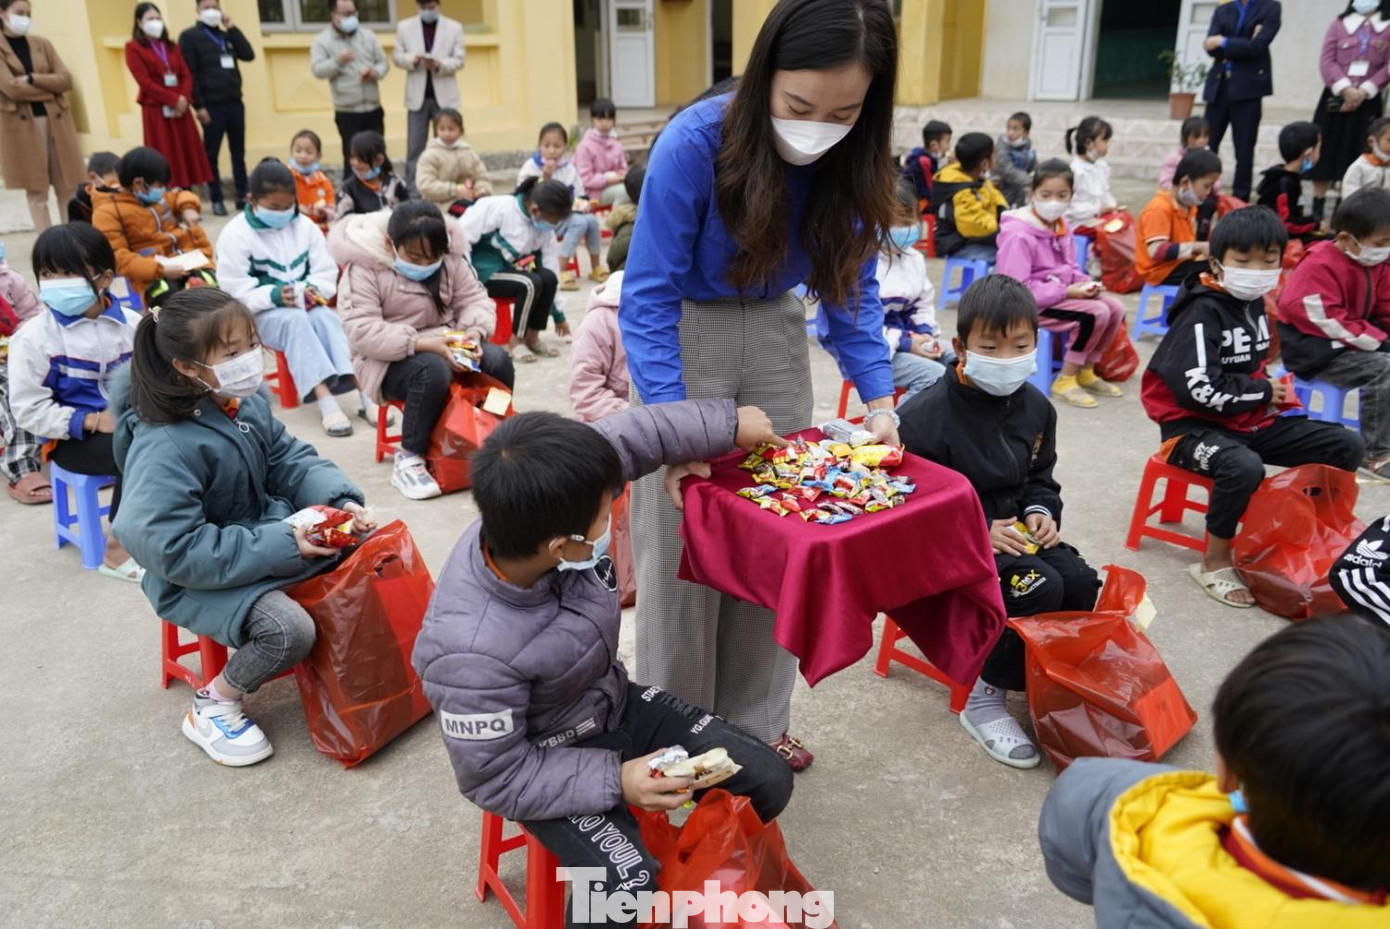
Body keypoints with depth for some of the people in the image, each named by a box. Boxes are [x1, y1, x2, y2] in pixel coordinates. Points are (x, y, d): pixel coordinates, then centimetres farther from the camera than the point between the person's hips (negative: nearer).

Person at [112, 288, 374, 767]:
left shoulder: (248, 399, -7)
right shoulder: (164, 448, -29)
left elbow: (291, 460, 2)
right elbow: (175, 549, -32)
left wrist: (342, 502, -17)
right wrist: (280, 547, -32)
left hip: (270, 527, 8)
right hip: (200, 577, -8)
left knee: (365, 542, -3)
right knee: (289, 631, -28)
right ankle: (211, 708, 0)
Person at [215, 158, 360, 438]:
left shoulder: (304, 226, 5)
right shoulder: (235, 235, -8)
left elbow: (327, 272, 4)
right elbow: (235, 292, -13)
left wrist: (314, 289, -19)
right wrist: (275, 296, -29)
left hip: (305, 305, 4)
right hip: (260, 313, -4)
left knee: (327, 318, -30)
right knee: (295, 320, -36)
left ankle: (354, 392, -42)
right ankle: (325, 399, -48)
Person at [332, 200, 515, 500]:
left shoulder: (451, 259, 1)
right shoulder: (363, 268, -14)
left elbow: (475, 300, 5)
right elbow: (361, 331, -23)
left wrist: (475, 331, -20)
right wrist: (423, 344, -33)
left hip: (446, 347, 5)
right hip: (389, 361, -5)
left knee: (497, 358, -22)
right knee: (434, 370, -37)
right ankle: (409, 459, -22)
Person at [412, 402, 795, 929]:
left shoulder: (536, 519, -24)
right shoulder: (472, 653, -38)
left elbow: (627, 437, -8)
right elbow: (496, 779, -23)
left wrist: (726, 424, -2)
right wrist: (615, 781, -26)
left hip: (614, 704, 6)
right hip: (546, 763, -6)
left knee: (769, 782, 3)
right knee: (627, 887, -29)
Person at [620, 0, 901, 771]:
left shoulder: (849, 160, -12)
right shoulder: (695, 143, -26)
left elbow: (851, 284, -2)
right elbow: (647, 298, -24)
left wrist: (879, 393, -15)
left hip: (777, 336, 4)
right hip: (684, 334, -4)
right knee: (681, 543, 0)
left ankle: (755, 722, 28)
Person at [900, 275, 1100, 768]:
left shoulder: (1035, 407, 4)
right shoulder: (926, 415, -19)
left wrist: (1041, 513, -4)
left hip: (1015, 530, 7)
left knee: (1082, 585, -16)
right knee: (1040, 588, -28)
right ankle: (983, 698, -9)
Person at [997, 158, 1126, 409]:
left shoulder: (1061, 227, 9)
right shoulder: (1018, 235, -20)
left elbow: (1070, 269, 18)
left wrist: (1085, 282, -6)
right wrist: (1065, 292, -23)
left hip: (1062, 293, 9)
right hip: (1032, 304, -9)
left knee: (1115, 308, -2)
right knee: (1096, 313, -23)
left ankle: (1086, 372, 12)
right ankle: (1065, 382, -12)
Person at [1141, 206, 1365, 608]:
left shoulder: (1254, 304, 9)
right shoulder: (1203, 312, -18)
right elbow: (1199, 389, -27)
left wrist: (1273, 390, 4)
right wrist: (1263, 393, -12)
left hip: (1249, 419, 9)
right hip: (1194, 424, -8)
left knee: (1348, 446, -1)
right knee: (1244, 467, -38)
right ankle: (1215, 562, -17)